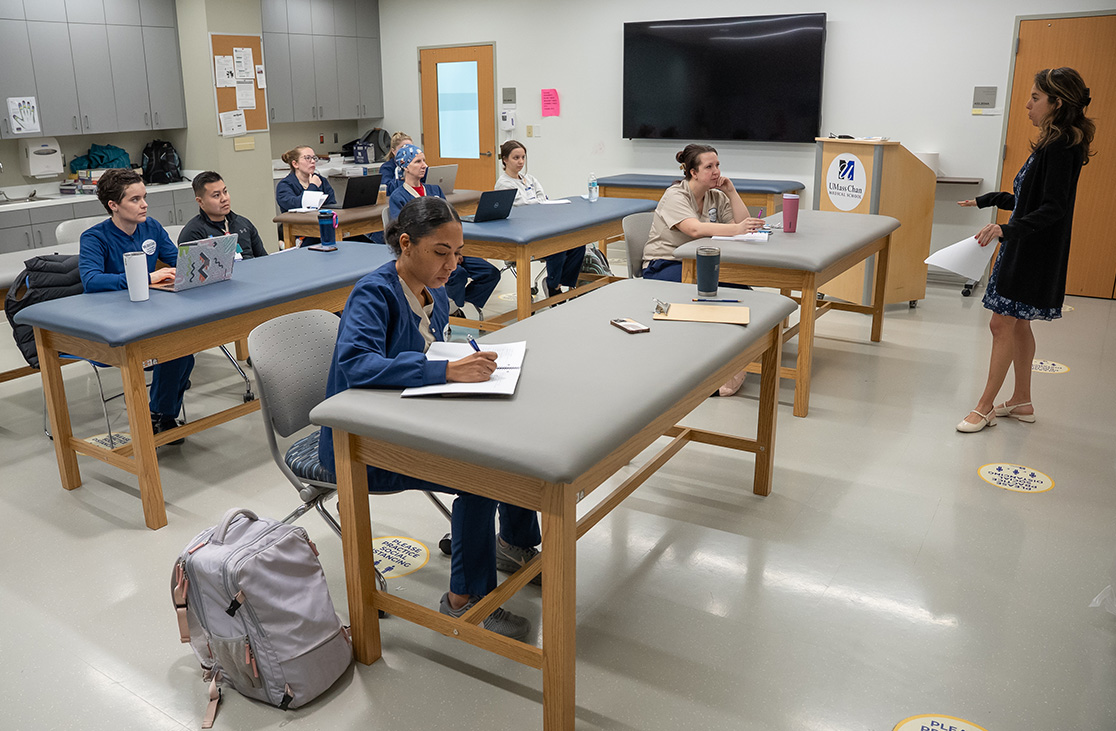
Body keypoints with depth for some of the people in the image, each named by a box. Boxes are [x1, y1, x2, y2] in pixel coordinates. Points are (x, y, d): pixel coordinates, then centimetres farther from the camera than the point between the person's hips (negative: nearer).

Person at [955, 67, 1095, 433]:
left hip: (1034, 252, -10)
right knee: (1018, 324, 15)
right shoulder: (1052, 144, 13)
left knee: (1002, 324, -6)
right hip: (1023, 248, 10)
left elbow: (1053, 209, -25)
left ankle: (985, 407, 2)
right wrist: (989, 200, 28)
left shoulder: (1060, 148, -18)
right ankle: (1021, 401, 26)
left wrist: (1007, 229, -36)